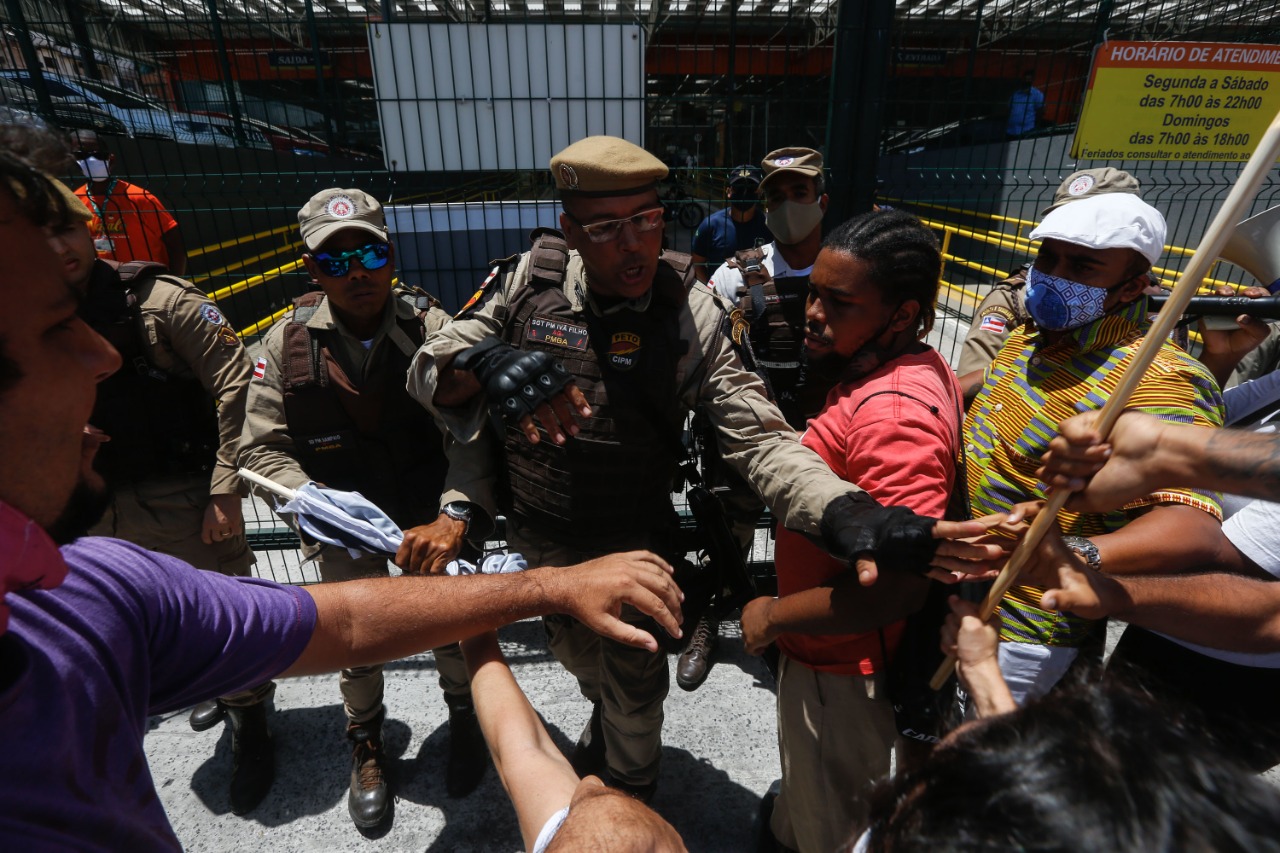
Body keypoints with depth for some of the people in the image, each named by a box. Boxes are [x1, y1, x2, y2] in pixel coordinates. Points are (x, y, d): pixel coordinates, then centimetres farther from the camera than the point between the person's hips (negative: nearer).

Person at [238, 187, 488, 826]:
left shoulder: (431, 329, -15)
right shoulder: (287, 342, -9)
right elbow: (261, 446, -5)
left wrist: (454, 516, -37)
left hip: (432, 522, -1)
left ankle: (464, 715, 48)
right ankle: (365, 739, 49)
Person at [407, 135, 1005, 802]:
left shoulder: (691, 315, -20)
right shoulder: (528, 282, -14)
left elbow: (759, 440, -26)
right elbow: (428, 370, -16)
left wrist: (846, 513, -45)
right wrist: (485, 362, -41)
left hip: (631, 547, -3)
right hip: (535, 541, 3)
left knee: (634, 685, 21)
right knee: (576, 654, 32)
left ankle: (632, 794, 58)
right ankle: (603, 719, 70)